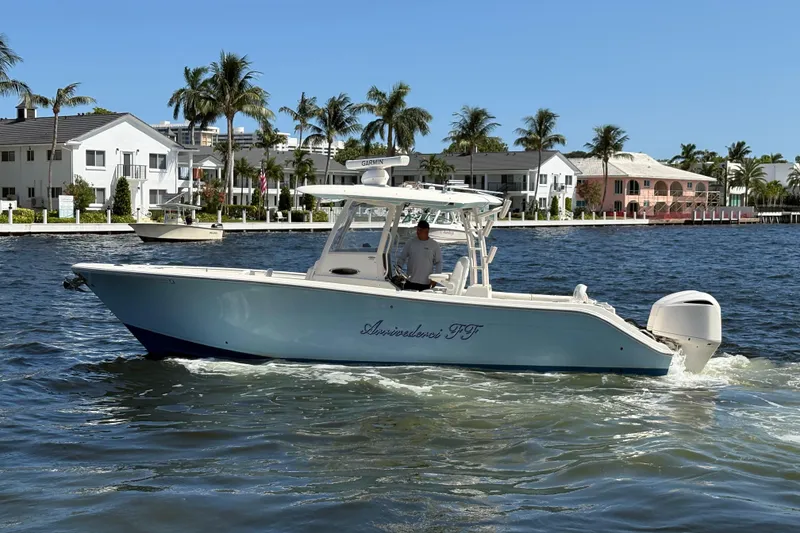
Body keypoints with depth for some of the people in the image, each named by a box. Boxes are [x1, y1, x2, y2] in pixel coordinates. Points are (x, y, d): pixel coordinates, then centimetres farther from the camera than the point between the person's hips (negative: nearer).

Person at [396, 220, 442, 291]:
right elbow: (402, 257, 10)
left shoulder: (435, 245, 3)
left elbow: (438, 263, 6)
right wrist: (398, 267, -10)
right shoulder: (410, 242, 6)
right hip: (410, 282, 1)